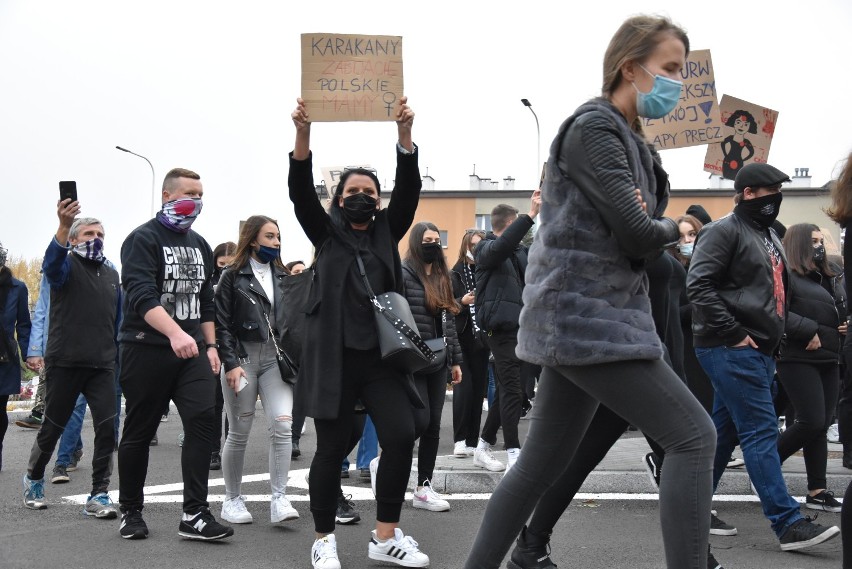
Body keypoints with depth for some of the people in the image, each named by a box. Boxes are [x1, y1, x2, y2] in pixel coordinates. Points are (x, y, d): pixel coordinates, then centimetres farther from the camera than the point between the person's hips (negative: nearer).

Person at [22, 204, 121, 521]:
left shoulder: (111, 275, 15)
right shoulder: (68, 266, -1)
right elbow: (52, 263, -27)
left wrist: (120, 359, 15)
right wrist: (63, 226, -45)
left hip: (102, 365, 4)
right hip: (65, 363, -4)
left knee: (107, 427, -8)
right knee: (52, 428, 8)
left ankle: (99, 495, -2)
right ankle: (34, 479, 33)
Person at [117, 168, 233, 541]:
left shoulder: (200, 245, 15)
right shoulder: (143, 239, -7)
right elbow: (141, 295, -21)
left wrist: (211, 346, 12)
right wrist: (175, 333, -35)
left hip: (191, 350, 5)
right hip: (147, 349, -5)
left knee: (203, 422, -10)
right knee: (139, 432, 4)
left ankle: (194, 514, -8)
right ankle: (131, 511, 19)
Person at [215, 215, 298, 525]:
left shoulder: (282, 276, 13)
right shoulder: (233, 276, -1)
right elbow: (222, 324, -5)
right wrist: (231, 364, -14)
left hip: (275, 359, 4)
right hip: (242, 358, -3)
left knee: (282, 425, -12)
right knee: (239, 433, 4)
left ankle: (279, 500, -12)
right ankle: (232, 500, 18)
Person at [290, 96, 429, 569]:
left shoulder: (387, 231, 14)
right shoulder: (326, 233, 10)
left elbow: (409, 190, 1)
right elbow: (301, 193, -5)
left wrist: (404, 133, -15)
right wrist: (303, 133, -20)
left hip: (381, 355, 2)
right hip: (333, 356, -2)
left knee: (401, 436, -8)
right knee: (333, 448, 0)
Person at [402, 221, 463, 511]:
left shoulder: (442, 277, 15)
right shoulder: (403, 275, -8)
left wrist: (455, 360, 16)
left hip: (438, 363, 7)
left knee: (433, 426, 6)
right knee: (421, 421, -10)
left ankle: (424, 488, 12)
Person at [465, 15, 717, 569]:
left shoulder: (630, 140, 18)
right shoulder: (593, 128, -12)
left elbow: (648, 240, 16)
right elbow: (640, 235, -18)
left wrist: (650, 228, -7)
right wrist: (669, 229, 4)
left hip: (586, 316, 10)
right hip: (587, 315, -10)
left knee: (543, 462, 12)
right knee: (694, 436, -10)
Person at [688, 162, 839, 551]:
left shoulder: (768, 236, 21)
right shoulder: (723, 231, -8)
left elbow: (779, 291, 30)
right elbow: (699, 286, -18)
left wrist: (775, 336, 17)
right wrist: (734, 334, -18)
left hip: (758, 351, 9)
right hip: (730, 350, -9)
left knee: (723, 431, 11)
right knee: (761, 432, -11)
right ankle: (789, 524, -11)